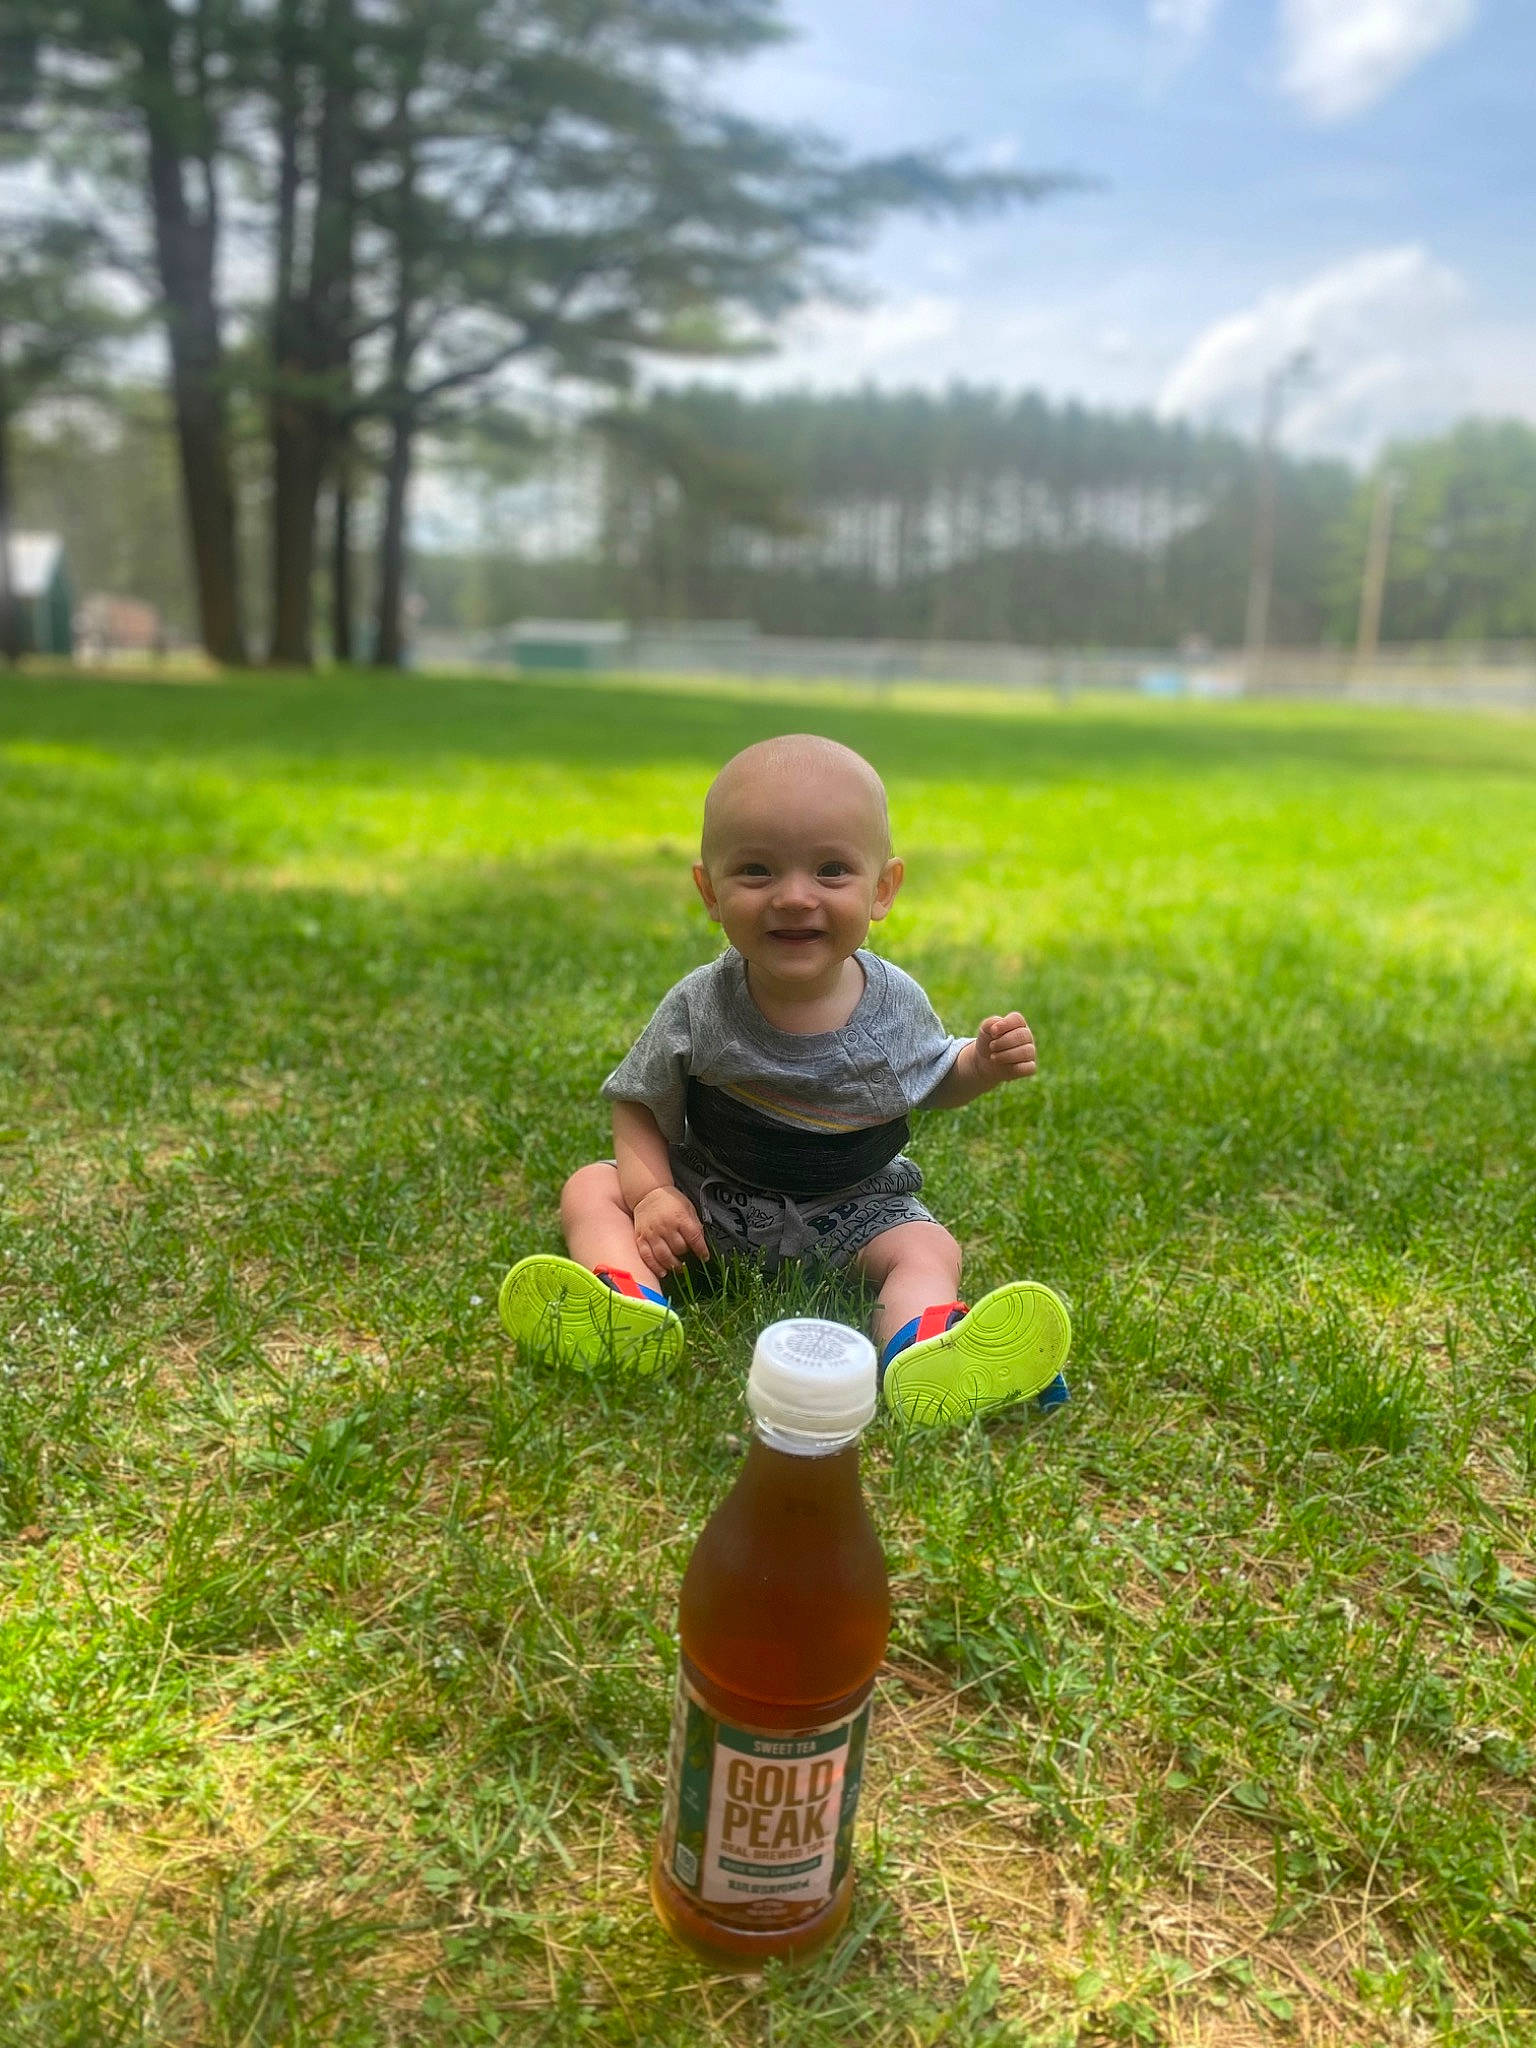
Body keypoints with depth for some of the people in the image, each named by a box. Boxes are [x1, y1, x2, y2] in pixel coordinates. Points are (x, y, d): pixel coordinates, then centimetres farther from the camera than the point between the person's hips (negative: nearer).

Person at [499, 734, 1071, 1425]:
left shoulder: (898, 1004, -12)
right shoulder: (697, 1010, -17)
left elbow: (933, 1081, 8)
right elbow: (639, 1104, -5)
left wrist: (984, 1063, -13)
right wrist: (652, 1192, -21)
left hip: (850, 1208, 0)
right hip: (710, 1196, 0)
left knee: (929, 1249, -21)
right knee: (592, 1189, -15)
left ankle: (922, 1348, -49)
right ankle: (629, 1301, -43)